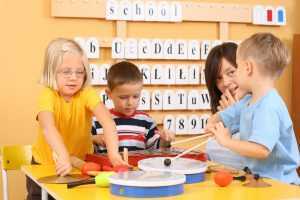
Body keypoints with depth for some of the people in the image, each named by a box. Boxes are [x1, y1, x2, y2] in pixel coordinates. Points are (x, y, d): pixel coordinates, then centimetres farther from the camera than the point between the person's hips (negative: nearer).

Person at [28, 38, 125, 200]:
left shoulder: (87, 94, -18)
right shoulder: (47, 94, -22)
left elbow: (107, 120, -33)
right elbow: (48, 127, -40)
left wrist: (113, 153, -50)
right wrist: (63, 157, -56)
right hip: (46, 162, -1)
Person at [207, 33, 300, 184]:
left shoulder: (269, 108, -20)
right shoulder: (248, 101, 9)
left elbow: (261, 150, -31)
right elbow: (221, 117, 21)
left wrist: (226, 141, -20)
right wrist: (213, 124, -1)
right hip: (257, 176, 9)